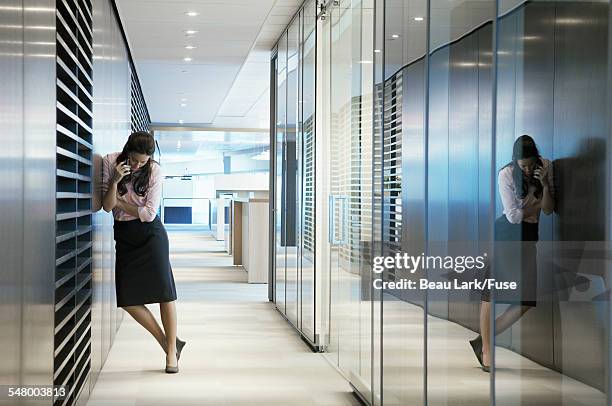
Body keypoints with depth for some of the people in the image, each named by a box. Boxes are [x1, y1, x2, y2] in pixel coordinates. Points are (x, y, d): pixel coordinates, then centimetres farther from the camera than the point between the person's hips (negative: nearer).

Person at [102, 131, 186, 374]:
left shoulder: (154, 170, -9)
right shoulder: (110, 162, -5)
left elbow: (148, 213, -13)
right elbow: (107, 206, -8)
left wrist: (118, 202, -8)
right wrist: (115, 181, -23)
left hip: (151, 233, -3)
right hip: (124, 236, 3)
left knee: (164, 291, -8)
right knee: (127, 299, -3)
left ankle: (171, 350, 3)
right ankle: (168, 342, 12)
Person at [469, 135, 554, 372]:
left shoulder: (546, 167, 0)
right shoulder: (506, 174, -11)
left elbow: (549, 210, -3)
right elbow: (513, 215, -12)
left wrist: (545, 184, -17)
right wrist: (537, 205, -2)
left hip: (529, 236, 5)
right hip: (506, 234, -5)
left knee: (527, 299, -2)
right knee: (491, 291, -5)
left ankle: (481, 341, 8)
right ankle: (485, 348, 4)